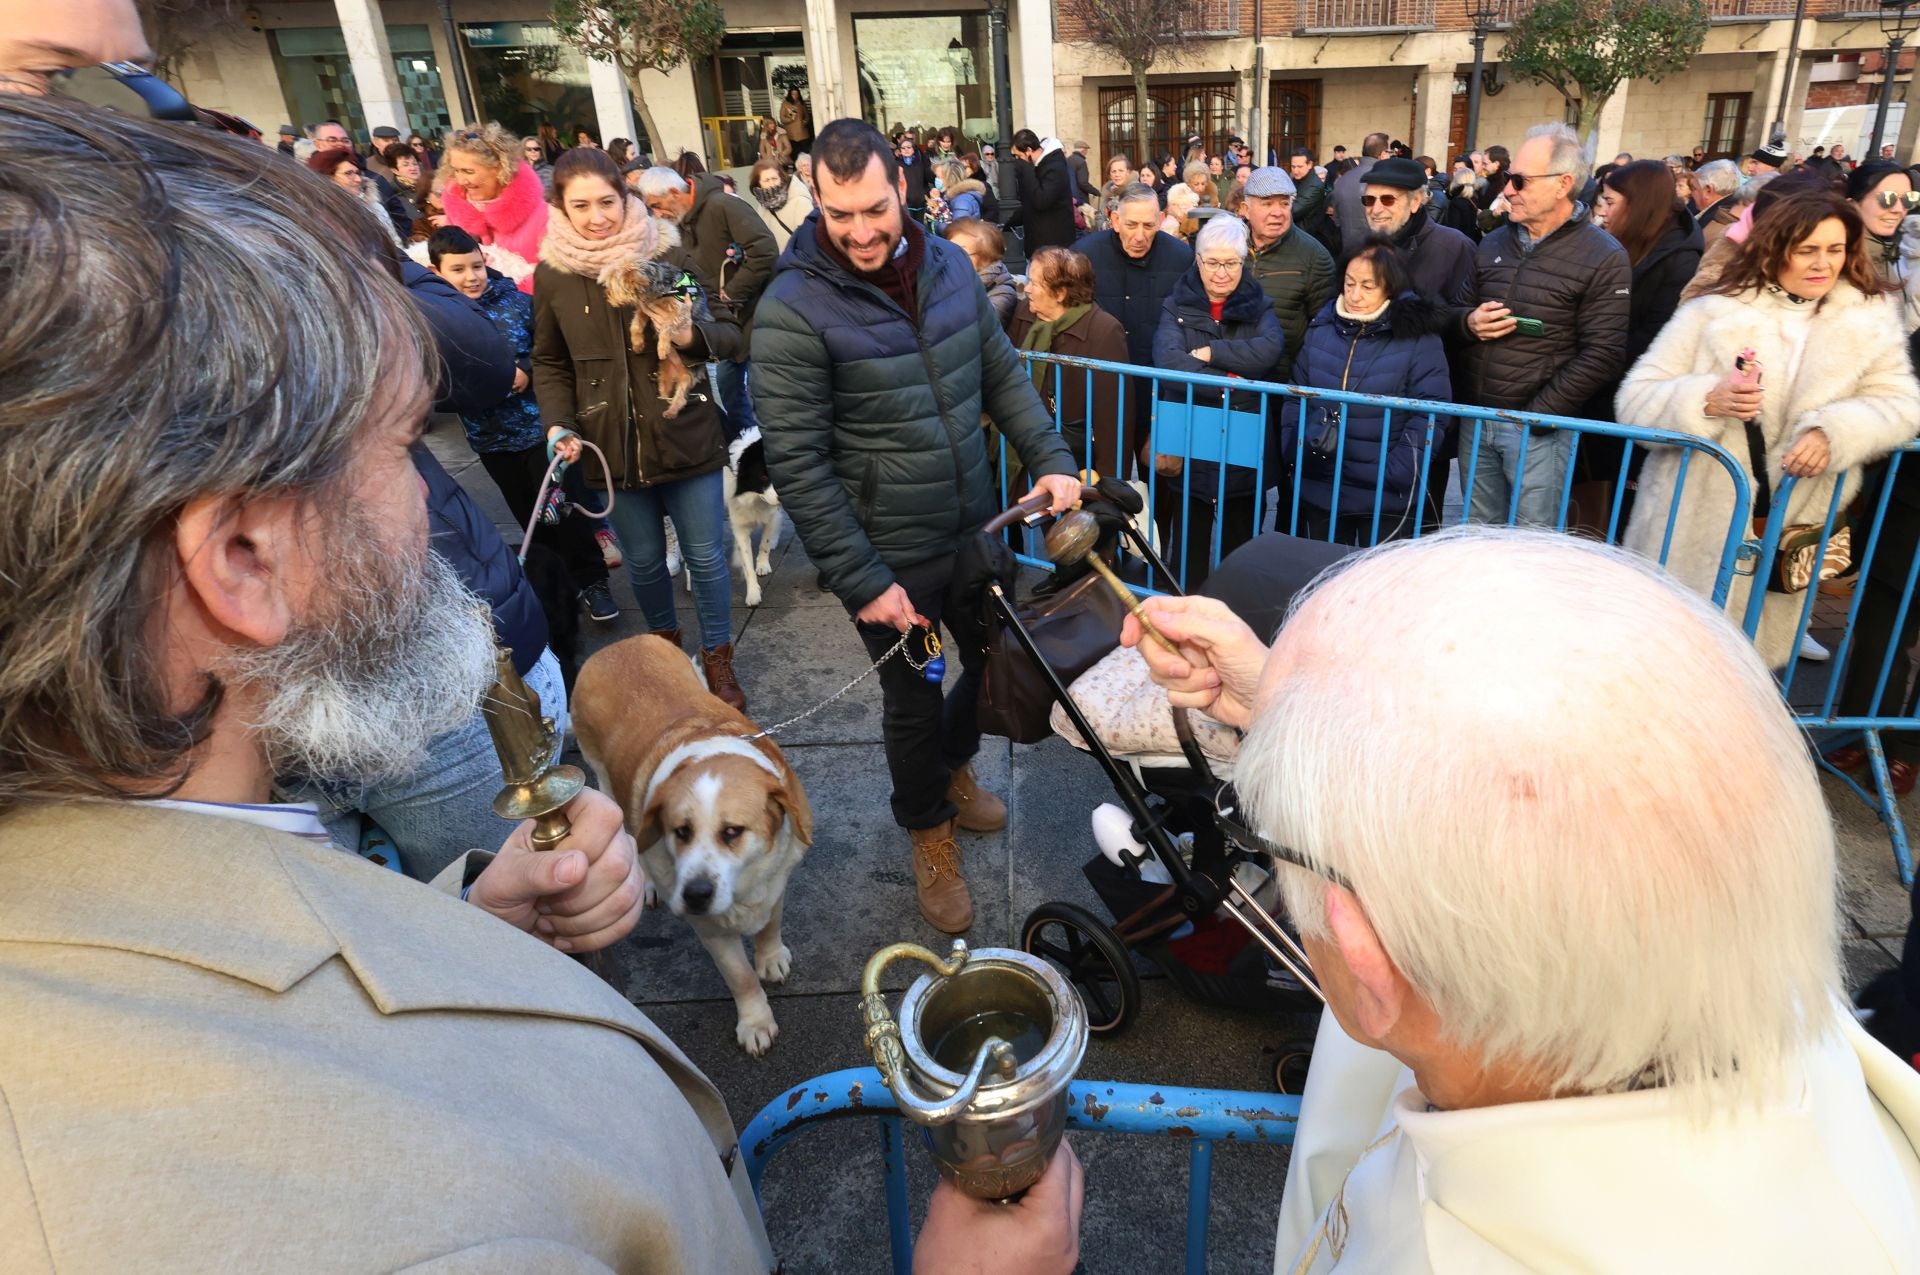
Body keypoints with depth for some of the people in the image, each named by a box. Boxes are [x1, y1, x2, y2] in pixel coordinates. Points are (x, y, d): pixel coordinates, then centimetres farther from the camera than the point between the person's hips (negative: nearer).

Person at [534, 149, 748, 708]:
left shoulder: (669, 254, -5)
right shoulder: (552, 274, 0)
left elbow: (728, 335, -1)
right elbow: (550, 363, 11)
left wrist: (692, 335, -23)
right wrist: (558, 424, -5)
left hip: (686, 437, -1)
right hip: (611, 446, 2)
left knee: (705, 556, 7)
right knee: (643, 560, 15)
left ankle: (717, 657, 27)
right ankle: (664, 637, 42)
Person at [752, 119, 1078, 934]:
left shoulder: (948, 265, -1)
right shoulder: (793, 310, -18)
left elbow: (1002, 373, 9)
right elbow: (797, 465, -18)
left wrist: (1049, 460, -4)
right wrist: (862, 582, -18)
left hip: (974, 529, 5)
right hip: (892, 556, -5)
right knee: (913, 701, 12)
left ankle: (951, 762, 52)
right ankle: (928, 829, 41)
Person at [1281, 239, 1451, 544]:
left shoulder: (1418, 339, -7)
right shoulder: (1320, 329, 5)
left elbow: (1429, 414, -11)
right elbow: (1296, 397, 10)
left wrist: (1396, 474, -18)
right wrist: (1292, 452, -2)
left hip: (1387, 496, -4)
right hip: (1319, 488, 4)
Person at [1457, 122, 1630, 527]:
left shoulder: (1603, 258, -8)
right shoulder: (1494, 243, 11)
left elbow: (1603, 354, -14)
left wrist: (1538, 414, -17)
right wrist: (1469, 322, -6)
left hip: (1536, 427, -5)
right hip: (1475, 418, 5)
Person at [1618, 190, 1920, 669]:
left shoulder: (1870, 321, 5)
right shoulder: (1713, 312, -4)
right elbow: (1635, 400, -7)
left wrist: (1834, 432, -19)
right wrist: (1706, 400, -26)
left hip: (1785, 533, 3)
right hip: (1694, 527, -2)